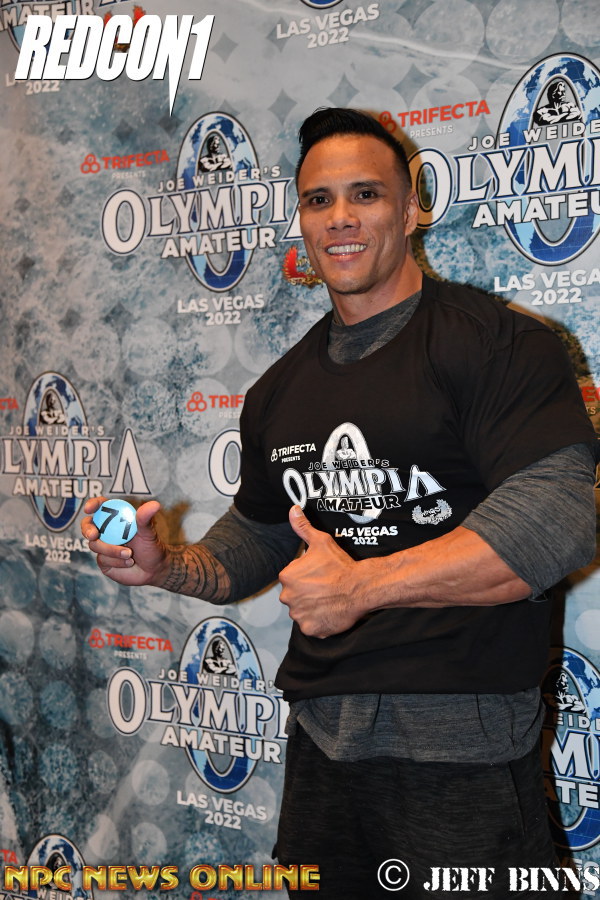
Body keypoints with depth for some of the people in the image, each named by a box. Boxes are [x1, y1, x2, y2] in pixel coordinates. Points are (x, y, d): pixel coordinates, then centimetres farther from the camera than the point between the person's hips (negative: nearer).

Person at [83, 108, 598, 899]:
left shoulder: (494, 343, -8)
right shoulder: (281, 390, 14)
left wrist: (364, 583, -22)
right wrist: (165, 566, 2)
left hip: (460, 750, -6)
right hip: (320, 739, 6)